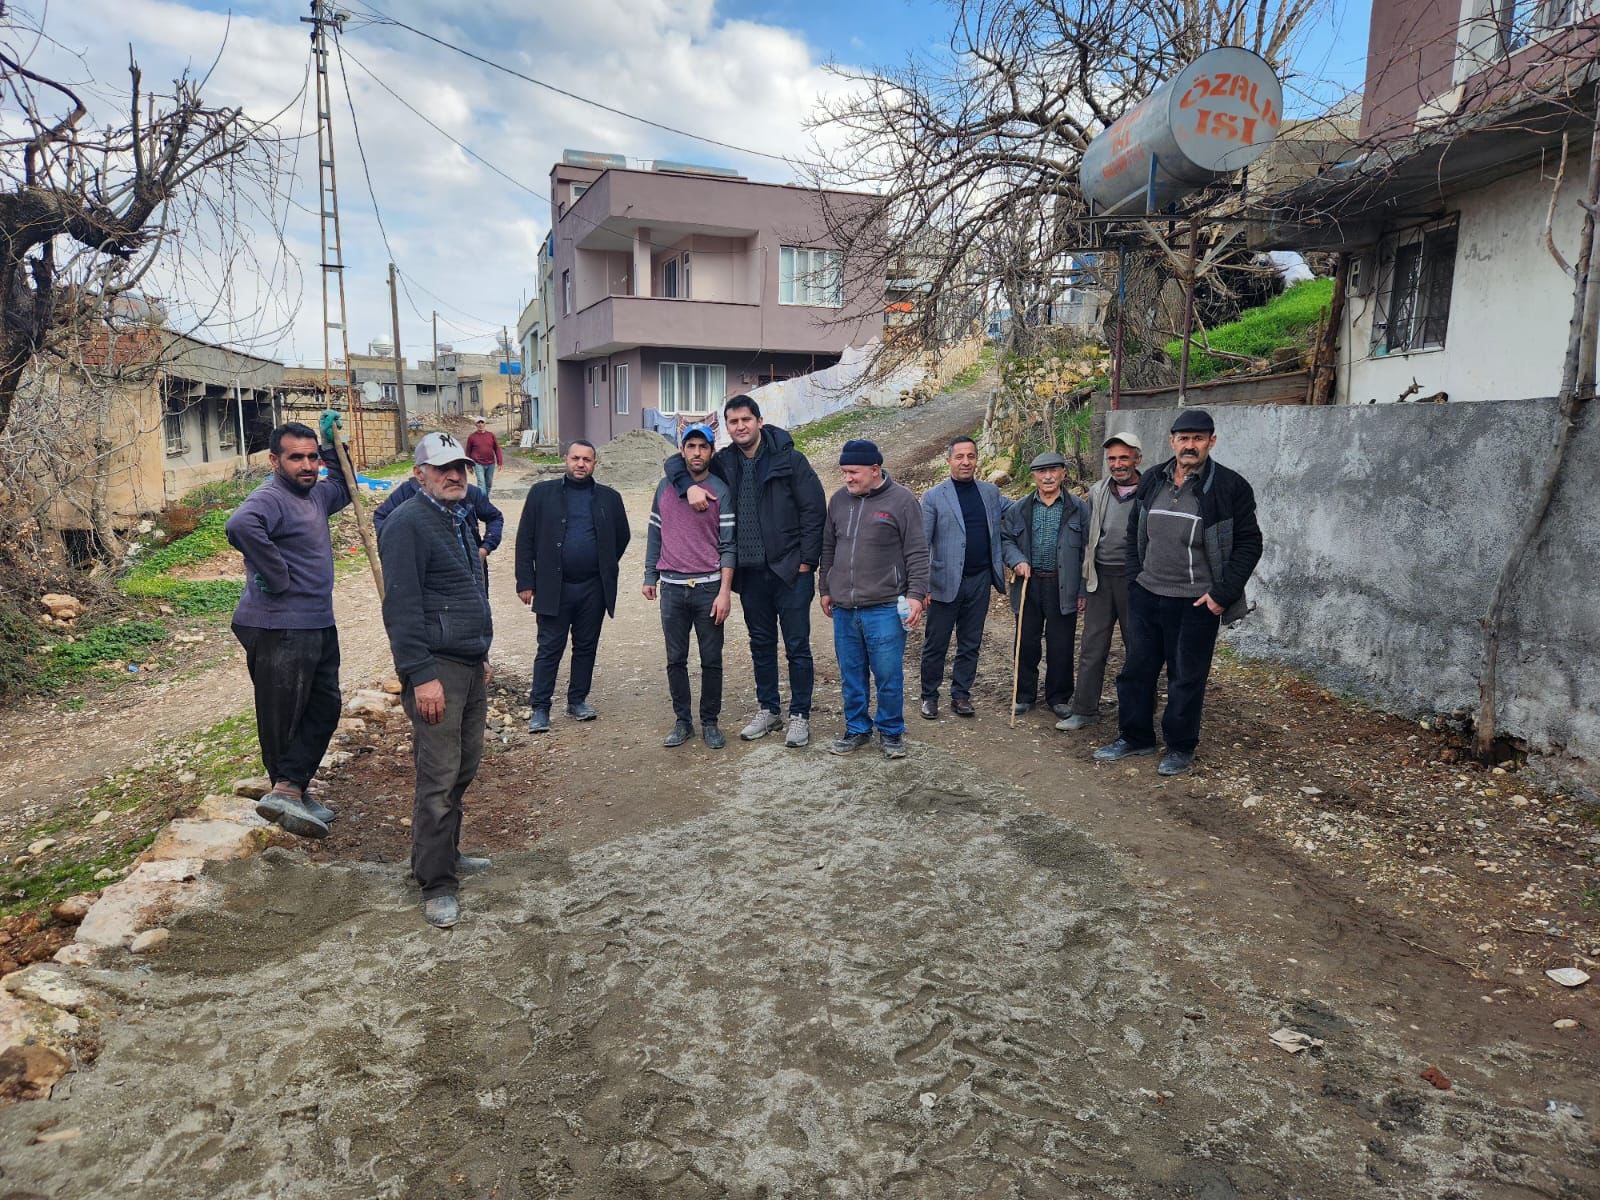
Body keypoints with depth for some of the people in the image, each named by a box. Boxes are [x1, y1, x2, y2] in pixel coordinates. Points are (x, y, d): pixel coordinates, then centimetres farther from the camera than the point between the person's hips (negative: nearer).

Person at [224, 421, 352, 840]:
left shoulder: (315, 494, 12)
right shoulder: (270, 499, -17)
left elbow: (344, 489, 34)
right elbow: (240, 525, -39)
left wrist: (334, 445, 20)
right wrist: (277, 577, -29)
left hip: (319, 625, 10)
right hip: (280, 630, -10)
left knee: (324, 708, 12)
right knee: (282, 717, 2)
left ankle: (289, 791, 17)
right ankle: (288, 792, 8)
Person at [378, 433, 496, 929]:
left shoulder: (461, 518, 16)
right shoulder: (407, 524, -13)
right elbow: (401, 606, -19)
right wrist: (421, 675, -22)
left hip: (471, 665, 9)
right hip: (436, 668, -9)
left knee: (466, 766, 16)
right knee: (439, 777, -6)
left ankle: (446, 853, 31)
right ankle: (436, 884, 4)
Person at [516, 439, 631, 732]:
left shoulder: (609, 498, 6)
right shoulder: (542, 493, 0)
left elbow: (622, 536, 17)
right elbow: (525, 540, 0)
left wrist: (605, 569, 11)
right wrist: (525, 582, -5)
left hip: (594, 587, 2)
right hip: (553, 586, -2)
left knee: (586, 647, 11)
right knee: (549, 649, 1)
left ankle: (578, 700, 24)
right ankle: (540, 708, 8)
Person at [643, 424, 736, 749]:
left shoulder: (721, 491, -2)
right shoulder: (665, 488, 8)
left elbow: (728, 545, -5)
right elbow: (655, 535, 14)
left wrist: (724, 591, -11)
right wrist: (650, 578, 10)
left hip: (709, 588, -2)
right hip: (672, 588, 3)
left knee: (711, 661, 4)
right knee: (676, 660, 8)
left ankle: (710, 722, 17)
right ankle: (682, 721, 20)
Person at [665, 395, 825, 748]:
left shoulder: (789, 459, -6)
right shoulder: (723, 463, 6)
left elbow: (814, 508, -7)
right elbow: (677, 461, 12)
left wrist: (806, 560, -10)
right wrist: (689, 485, -10)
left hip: (790, 570, -5)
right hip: (750, 572, 5)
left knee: (797, 645, 3)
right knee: (761, 644, 15)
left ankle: (800, 715, 14)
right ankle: (768, 710, 29)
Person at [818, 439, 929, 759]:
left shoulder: (901, 499, -6)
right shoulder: (838, 500, 9)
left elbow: (917, 553, -6)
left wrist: (916, 594, -11)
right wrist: (825, 589, 17)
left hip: (885, 608, -5)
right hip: (844, 609, 5)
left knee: (889, 676, 3)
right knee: (851, 676, 13)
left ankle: (891, 732, 20)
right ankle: (857, 729, 27)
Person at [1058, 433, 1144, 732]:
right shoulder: (1097, 492, 7)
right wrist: (1083, 584, 10)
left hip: (1135, 578, -3)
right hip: (1101, 576, 3)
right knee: (1091, 647, 6)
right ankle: (1084, 710, 14)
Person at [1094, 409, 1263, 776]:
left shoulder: (1230, 486, -9)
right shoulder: (1152, 481, 6)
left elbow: (1249, 544, -7)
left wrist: (1222, 594, -13)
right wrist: (1135, 578, 10)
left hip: (1196, 604, -5)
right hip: (1145, 595, 5)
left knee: (1186, 677, 5)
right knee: (1137, 669, 12)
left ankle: (1180, 748, 21)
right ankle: (1134, 737, 28)